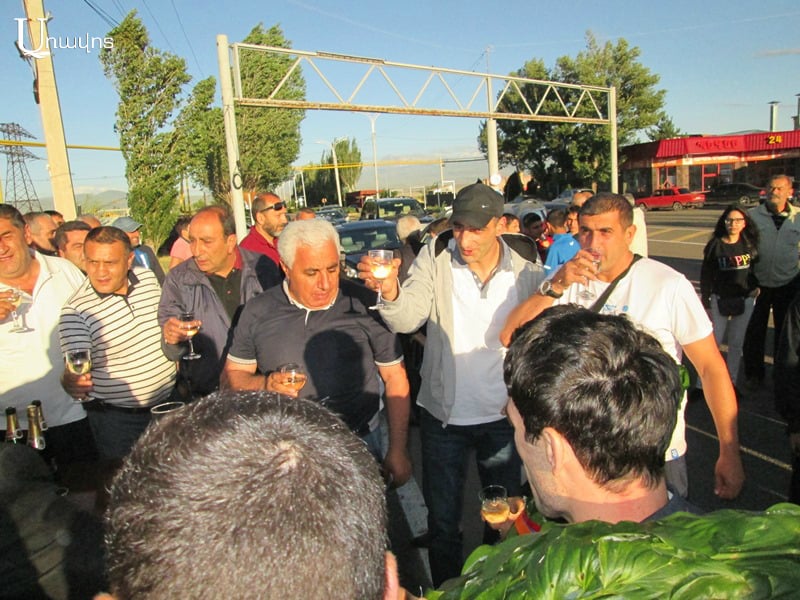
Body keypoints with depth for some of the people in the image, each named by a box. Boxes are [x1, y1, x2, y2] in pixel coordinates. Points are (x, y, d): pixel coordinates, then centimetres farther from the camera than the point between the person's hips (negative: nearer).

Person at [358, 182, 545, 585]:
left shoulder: (526, 273, -8)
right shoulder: (436, 258, -9)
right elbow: (408, 318, -23)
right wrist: (390, 291, -40)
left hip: (502, 416, 1)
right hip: (443, 416, 0)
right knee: (442, 520, 17)